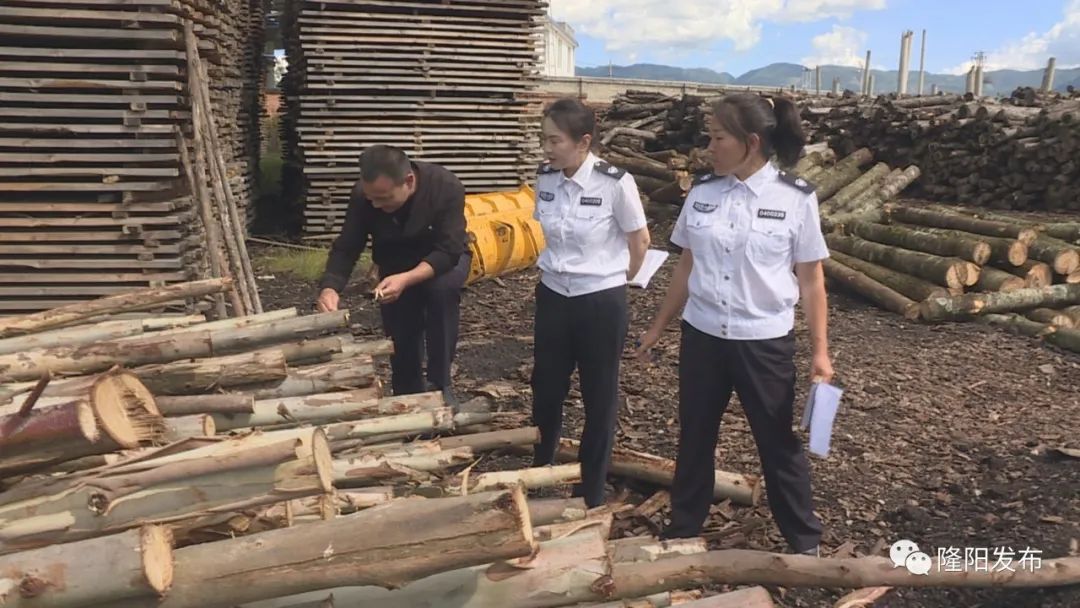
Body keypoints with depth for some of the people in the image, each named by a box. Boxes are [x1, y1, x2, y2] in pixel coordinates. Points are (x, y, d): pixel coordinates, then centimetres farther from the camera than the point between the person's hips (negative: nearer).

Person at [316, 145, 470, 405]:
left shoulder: (447, 188, -33)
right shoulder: (363, 195, -24)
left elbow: (448, 251, -34)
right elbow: (346, 248, -19)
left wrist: (406, 280, -48)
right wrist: (330, 287, -38)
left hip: (443, 261, -3)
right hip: (395, 265, 3)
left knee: (442, 288, -33)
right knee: (400, 337, -3)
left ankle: (440, 385, -20)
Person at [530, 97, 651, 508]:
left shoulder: (615, 183, -18)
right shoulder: (545, 179, -3)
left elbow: (640, 240, -4)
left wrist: (617, 280, 8)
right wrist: (560, 268, 14)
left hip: (601, 302, -4)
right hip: (553, 297, 5)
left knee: (599, 397, 10)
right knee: (545, 388, 15)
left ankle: (590, 494, 26)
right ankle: (538, 473, 38)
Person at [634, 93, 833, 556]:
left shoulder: (796, 198, -9)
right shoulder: (702, 191, -1)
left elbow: (810, 279, -4)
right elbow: (686, 266, 8)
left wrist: (820, 351, -4)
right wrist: (658, 327, 12)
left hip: (765, 342, -3)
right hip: (702, 335, 3)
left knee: (778, 444, 11)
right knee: (694, 438, 15)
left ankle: (805, 542, 31)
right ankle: (682, 531, 35)